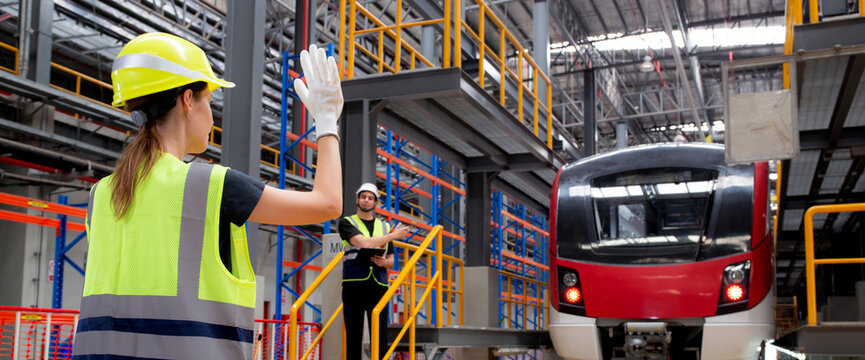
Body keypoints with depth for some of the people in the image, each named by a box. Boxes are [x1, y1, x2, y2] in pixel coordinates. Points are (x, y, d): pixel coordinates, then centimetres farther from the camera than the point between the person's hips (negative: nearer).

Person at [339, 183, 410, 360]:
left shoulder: (384, 227, 17)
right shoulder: (347, 223, 5)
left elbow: (391, 260, 20)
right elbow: (363, 242, -13)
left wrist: (384, 262, -5)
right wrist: (393, 235, -7)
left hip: (378, 287, 3)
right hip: (353, 285, -3)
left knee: (380, 337, -2)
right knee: (353, 337, 0)